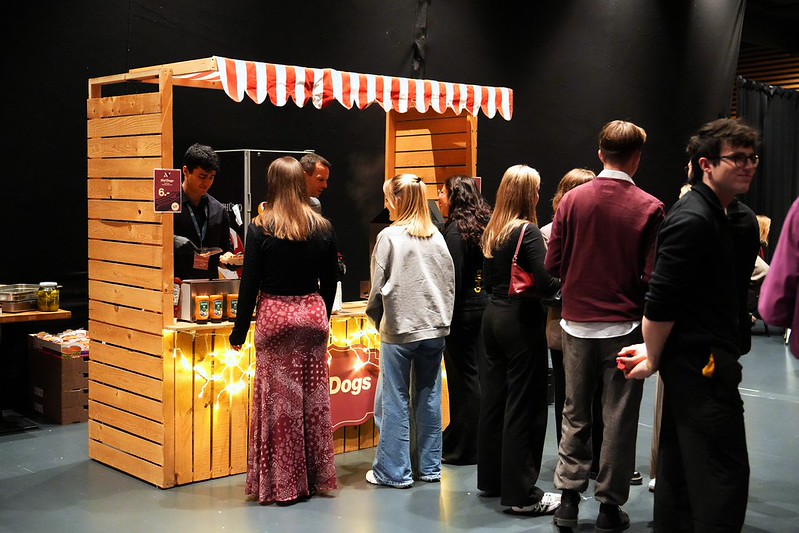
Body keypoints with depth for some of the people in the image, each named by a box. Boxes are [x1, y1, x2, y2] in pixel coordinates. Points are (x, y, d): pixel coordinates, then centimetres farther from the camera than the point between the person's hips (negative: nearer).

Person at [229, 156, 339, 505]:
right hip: (313, 314, 4)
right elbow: (329, 283, 8)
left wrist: (239, 332, 1)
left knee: (278, 399, 3)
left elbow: (250, 284, -7)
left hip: (275, 316, -3)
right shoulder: (323, 228, 2)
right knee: (314, 398, 12)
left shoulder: (260, 228, -8)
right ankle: (318, 477, 23)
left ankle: (282, 483, 10)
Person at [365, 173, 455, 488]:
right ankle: (429, 467, 19)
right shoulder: (437, 237, 5)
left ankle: (394, 471, 7)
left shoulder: (390, 236, -9)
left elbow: (378, 285, -5)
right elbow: (450, 281, 7)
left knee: (395, 400, 2)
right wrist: (442, 317, 15)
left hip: (399, 329, -5)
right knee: (429, 397, 11)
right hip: (435, 328, 5)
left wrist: (376, 317, 11)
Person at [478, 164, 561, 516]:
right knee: (524, 405, -2)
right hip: (522, 320, -8)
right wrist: (562, 282, -1)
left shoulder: (491, 231, 8)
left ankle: (491, 479, 24)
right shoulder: (527, 231, -15)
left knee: (494, 398, 14)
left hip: (493, 316, 8)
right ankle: (521, 493, 3)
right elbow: (546, 283, -21)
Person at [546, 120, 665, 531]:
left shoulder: (573, 200, -4)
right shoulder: (649, 208, -11)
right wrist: (626, 282, 8)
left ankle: (568, 499, 19)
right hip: (624, 326, -2)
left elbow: (553, 264, -2)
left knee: (575, 414, 15)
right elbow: (653, 276, -13)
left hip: (577, 323, 3)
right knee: (619, 419, 8)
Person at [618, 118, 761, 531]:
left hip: (694, 362, 9)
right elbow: (660, 302, -20)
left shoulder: (742, 221, 12)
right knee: (725, 474, -6)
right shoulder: (691, 220, -18)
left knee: (679, 470, 17)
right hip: (700, 362, -9)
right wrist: (652, 359, -7)